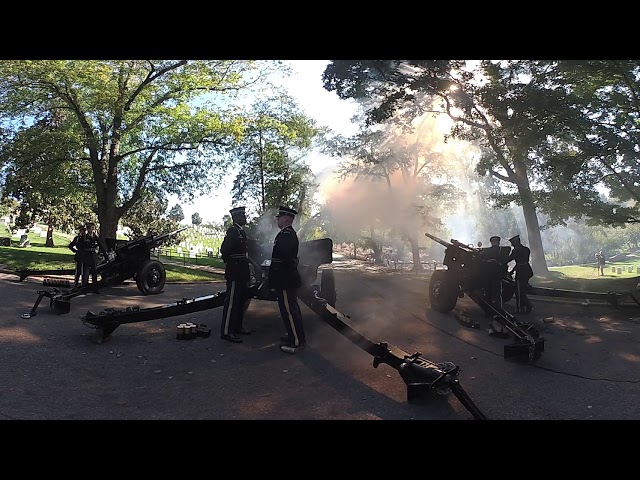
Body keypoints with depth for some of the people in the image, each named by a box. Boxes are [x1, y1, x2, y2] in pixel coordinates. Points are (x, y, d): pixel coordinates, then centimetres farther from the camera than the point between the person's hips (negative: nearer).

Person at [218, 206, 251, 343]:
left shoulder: (241, 232, 16)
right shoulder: (232, 231, -14)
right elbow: (224, 250, -25)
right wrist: (230, 263, -13)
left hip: (242, 273, 10)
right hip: (234, 273, -10)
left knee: (240, 302, 17)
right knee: (231, 302, -6)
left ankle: (237, 327, 28)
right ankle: (226, 332, 0)